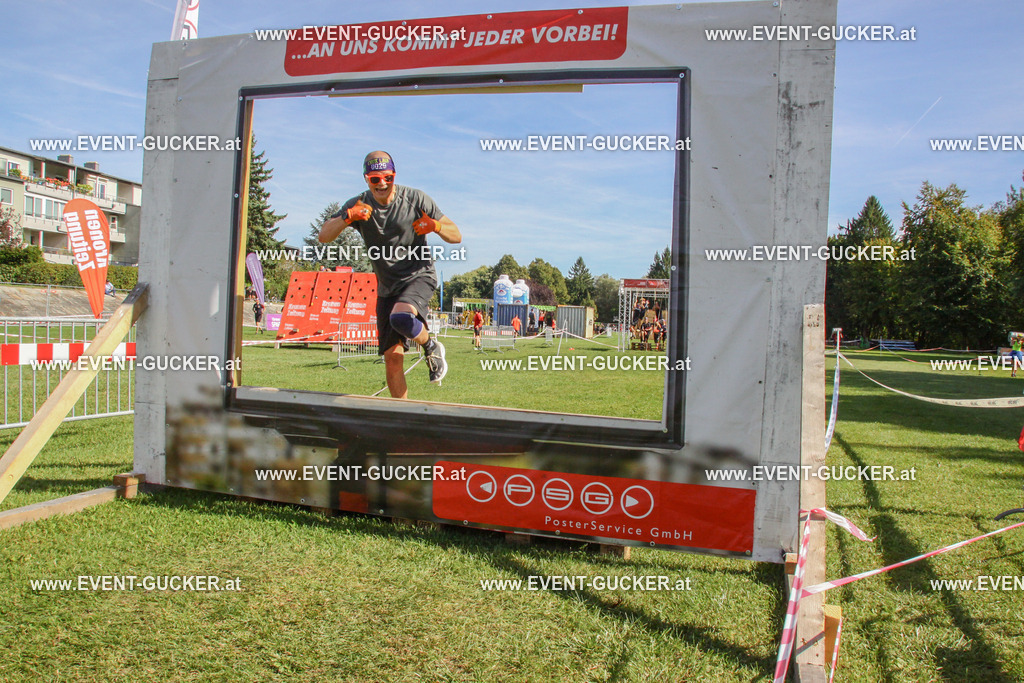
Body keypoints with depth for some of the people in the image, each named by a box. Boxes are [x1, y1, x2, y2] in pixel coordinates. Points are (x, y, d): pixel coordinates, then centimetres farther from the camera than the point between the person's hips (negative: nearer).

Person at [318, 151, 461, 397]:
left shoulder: (415, 199, -7)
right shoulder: (359, 205, -1)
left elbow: (456, 237, -5)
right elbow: (323, 237, -12)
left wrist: (435, 226, -26)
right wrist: (347, 217, -30)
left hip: (419, 276, -3)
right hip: (387, 287, 3)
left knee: (401, 317, -35)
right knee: (392, 359, -1)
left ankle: (431, 347, -3)